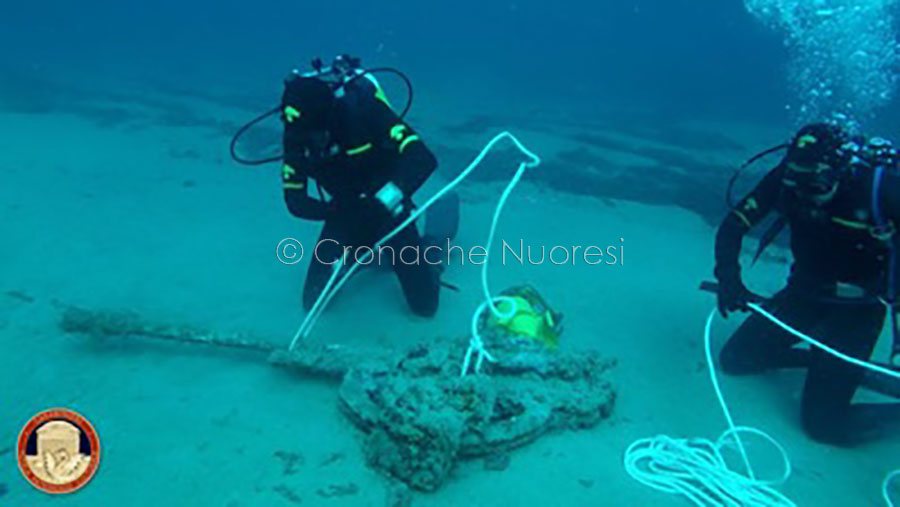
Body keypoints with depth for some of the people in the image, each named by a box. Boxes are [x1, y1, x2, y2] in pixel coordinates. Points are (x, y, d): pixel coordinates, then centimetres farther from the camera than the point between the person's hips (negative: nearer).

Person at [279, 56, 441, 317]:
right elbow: (295, 200, -13)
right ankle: (366, 250, 26)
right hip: (346, 211, 4)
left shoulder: (364, 107, -31)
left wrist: (389, 196, -52)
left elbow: (422, 158, -37)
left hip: (386, 208, -3)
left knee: (425, 304, -6)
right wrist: (336, 212, -33)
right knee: (314, 301, 2)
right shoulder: (297, 134, -19)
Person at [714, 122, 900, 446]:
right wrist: (728, 278, -29)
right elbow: (734, 226, -13)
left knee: (824, 424, -11)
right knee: (734, 360, 7)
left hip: (857, 309, -5)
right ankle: (823, 360, 25)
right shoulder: (787, 178, -17)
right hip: (803, 293, 5)